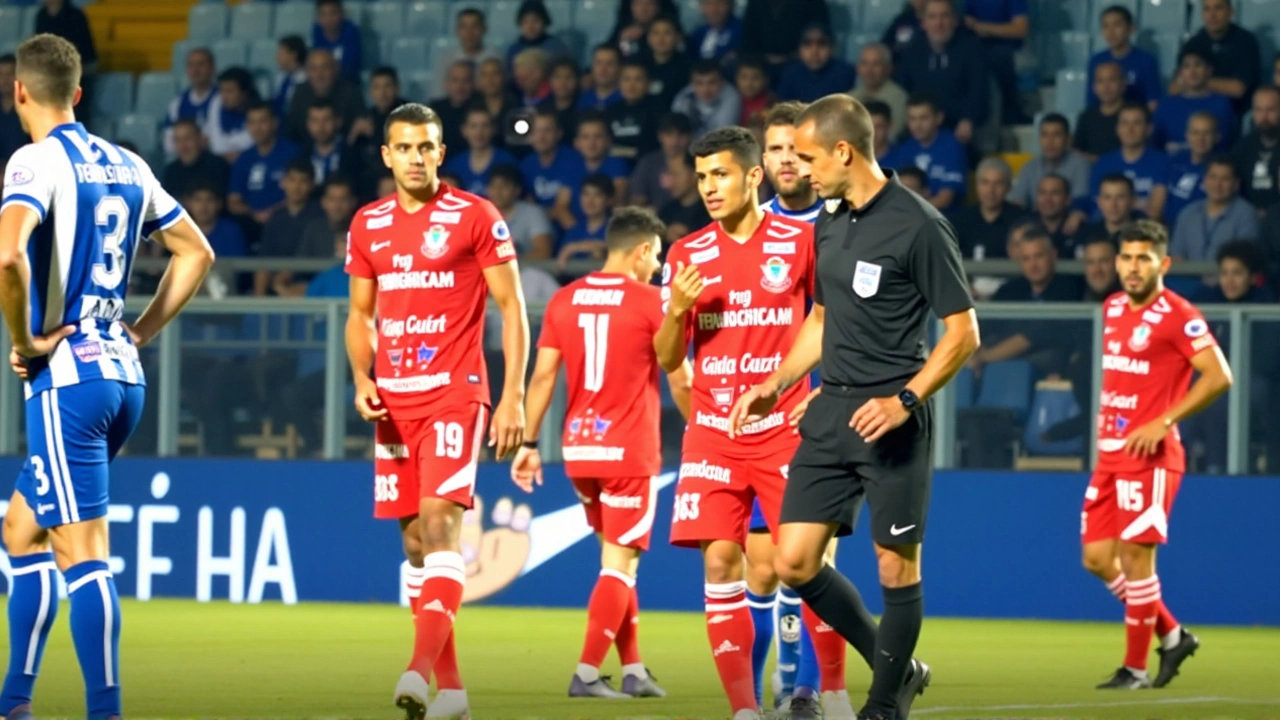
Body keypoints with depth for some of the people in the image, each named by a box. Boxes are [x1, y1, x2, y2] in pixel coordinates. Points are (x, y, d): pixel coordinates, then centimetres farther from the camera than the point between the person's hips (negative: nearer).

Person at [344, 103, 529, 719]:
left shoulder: (475, 217, -3)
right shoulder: (367, 226, 11)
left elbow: (512, 308, -2)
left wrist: (513, 397, -9)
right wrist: (361, 380, 1)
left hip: (454, 394, -5)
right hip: (393, 402, 6)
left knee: (438, 522, -20)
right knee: (415, 540, 6)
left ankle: (422, 667, -31)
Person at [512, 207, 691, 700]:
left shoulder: (564, 300, 6)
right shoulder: (651, 303, -6)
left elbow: (542, 376, 4)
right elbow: (681, 383, -3)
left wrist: (529, 444, 8)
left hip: (578, 450, 5)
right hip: (629, 451, -5)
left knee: (616, 556, 17)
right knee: (620, 562, 0)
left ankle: (633, 671, 18)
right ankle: (587, 673, -8)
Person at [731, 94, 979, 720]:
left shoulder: (917, 225, -11)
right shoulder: (828, 224, 12)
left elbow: (963, 331, -10)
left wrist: (905, 399, -20)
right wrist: (777, 383, 15)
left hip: (890, 417, -7)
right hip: (831, 410, 7)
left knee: (897, 568, -1)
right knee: (794, 562, 2)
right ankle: (898, 668, 18)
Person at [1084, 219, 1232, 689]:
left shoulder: (1178, 316, -11)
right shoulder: (1114, 309, 13)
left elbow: (1218, 377, -17)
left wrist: (1162, 423, -20)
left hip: (1149, 456, -8)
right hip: (1110, 453, 8)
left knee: (1135, 557, -7)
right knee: (1098, 558, 7)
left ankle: (1135, 668, 1)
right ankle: (1172, 636, 22)